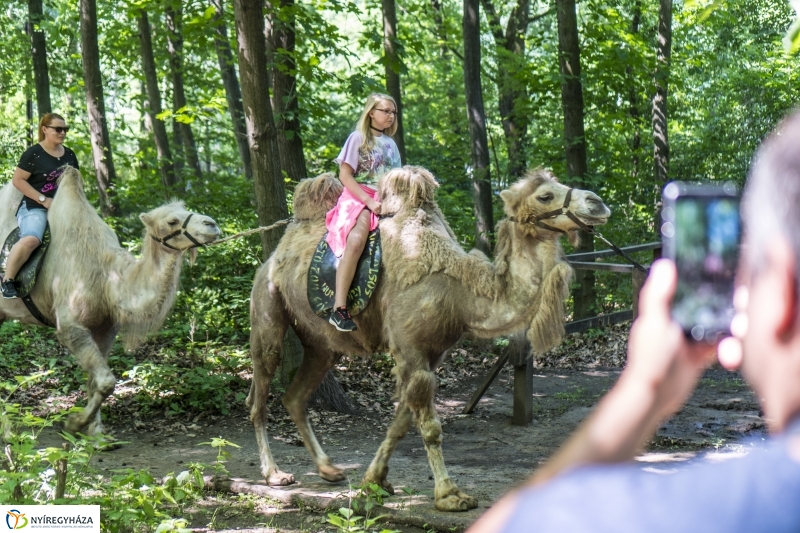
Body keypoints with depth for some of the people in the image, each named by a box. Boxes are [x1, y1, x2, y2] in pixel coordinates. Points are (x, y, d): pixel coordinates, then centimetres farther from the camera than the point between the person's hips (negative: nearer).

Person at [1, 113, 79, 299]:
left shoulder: (69, 155, 14)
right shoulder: (34, 154, -5)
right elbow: (18, 180, -9)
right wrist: (43, 199, -14)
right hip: (35, 207, -7)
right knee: (31, 239, -34)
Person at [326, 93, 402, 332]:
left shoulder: (390, 143, 20)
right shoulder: (358, 138, 2)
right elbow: (344, 174, -5)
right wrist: (369, 201, -14)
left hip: (384, 201, 6)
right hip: (358, 197, -6)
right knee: (356, 240, -34)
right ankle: (339, 309, -38)